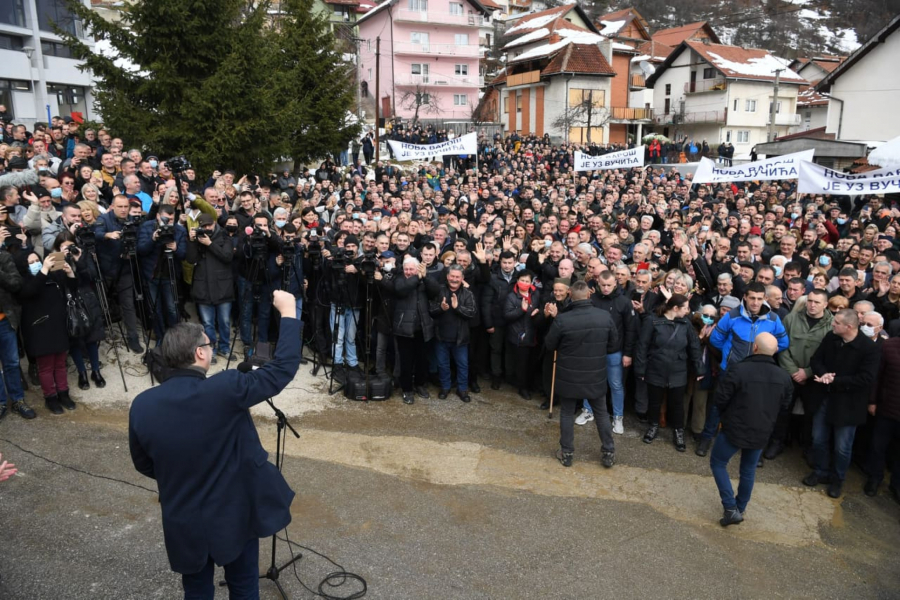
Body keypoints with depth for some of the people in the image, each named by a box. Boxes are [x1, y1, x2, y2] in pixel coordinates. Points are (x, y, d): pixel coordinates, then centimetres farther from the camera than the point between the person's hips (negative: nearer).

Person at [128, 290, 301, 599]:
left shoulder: (142, 405, -12)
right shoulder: (225, 389, -26)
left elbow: (144, 465, 3)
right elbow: (283, 369, -19)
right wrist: (288, 313, -10)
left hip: (184, 522, 3)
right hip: (235, 514, -3)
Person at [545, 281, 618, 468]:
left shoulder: (562, 319, -21)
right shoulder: (605, 316, -12)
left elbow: (549, 346, -6)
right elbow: (613, 345, 1)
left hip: (569, 376, -2)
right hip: (596, 376, 2)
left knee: (567, 413, 15)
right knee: (601, 413, 18)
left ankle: (567, 453, 24)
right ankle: (609, 453, 28)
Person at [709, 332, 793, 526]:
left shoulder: (739, 369, -23)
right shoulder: (784, 377, -6)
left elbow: (720, 398, -16)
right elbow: (784, 406, 8)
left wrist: (726, 415, 5)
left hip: (735, 429, -5)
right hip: (762, 433, 5)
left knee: (717, 463, 14)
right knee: (749, 470, 23)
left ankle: (731, 508, 6)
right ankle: (740, 508, 35)